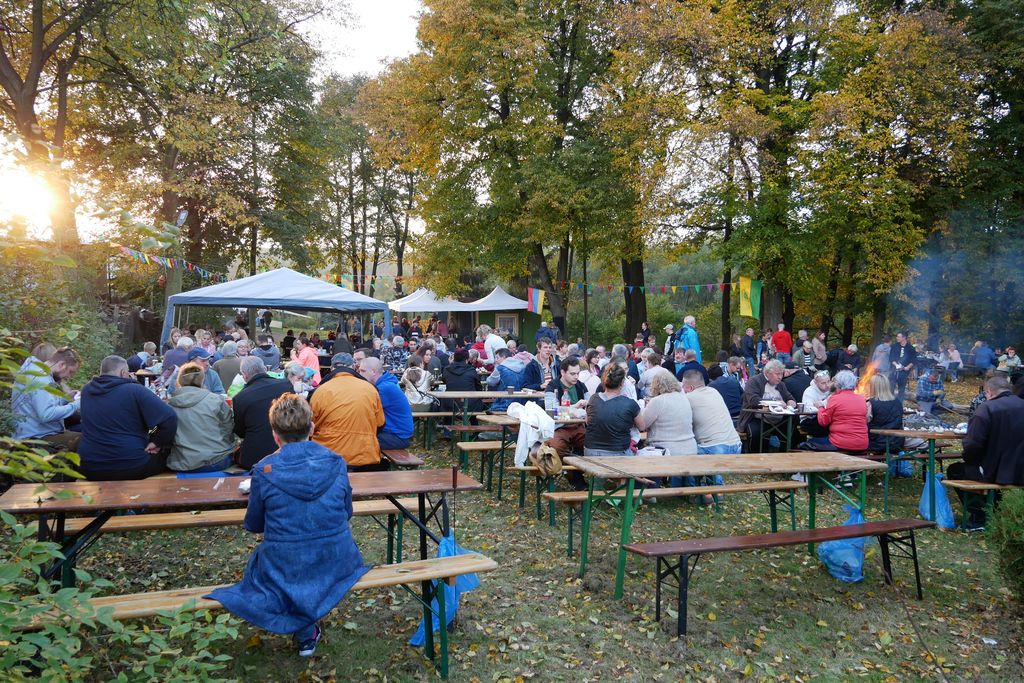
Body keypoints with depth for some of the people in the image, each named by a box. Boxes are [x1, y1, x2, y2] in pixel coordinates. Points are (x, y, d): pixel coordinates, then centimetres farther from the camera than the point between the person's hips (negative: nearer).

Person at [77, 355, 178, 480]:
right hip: (131, 467, -5)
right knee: (164, 456, 21)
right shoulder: (135, 390, -11)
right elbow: (169, 418, -20)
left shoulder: (86, 390, 7)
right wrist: (157, 442, -6)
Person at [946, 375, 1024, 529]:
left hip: (994, 473, -6)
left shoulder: (986, 409, -17)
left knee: (954, 470, 18)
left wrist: (967, 458, 1)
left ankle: (978, 516, 14)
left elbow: (973, 444, -21)